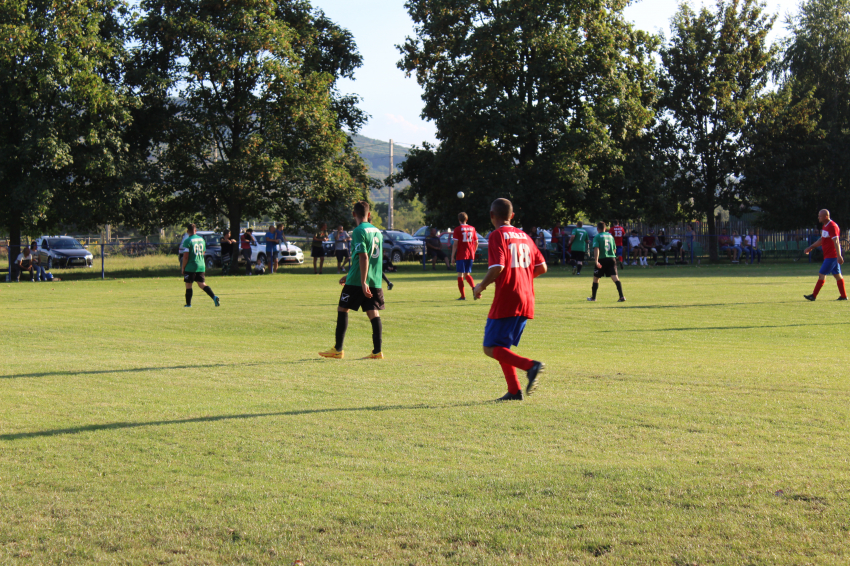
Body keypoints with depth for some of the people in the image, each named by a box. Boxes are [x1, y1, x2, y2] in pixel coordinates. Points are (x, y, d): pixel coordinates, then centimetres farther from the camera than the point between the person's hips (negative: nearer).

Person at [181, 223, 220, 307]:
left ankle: (188, 304, 13)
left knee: (188, 285, 7)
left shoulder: (187, 241, -11)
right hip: (201, 266, 6)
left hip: (190, 267, -6)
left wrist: (183, 268, -5)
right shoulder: (201, 239, 9)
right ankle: (214, 297, -14)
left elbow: (186, 256, -14)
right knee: (202, 284, 6)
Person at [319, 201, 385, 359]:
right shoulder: (377, 231, 15)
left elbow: (364, 257, -19)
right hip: (375, 281, 6)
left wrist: (363, 282, -23)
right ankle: (377, 351, -3)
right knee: (373, 314, 4)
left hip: (358, 281, -6)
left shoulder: (359, 231, -9)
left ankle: (338, 349, 6)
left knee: (342, 310, 5)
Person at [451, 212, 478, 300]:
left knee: (460, 275, 2)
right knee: (467, 274, 16)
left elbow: (455, 244, -11)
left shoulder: (457, 229, -6)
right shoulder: (472, 229, 8)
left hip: (461, 256, -5)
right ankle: (474, 288, -10)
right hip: (470, 255, 5)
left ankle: (463, 296, 1)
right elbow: (476, 243, 11)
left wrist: (452, 256, -7)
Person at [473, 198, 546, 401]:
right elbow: (541, 267, 15)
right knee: (501, 347, 17)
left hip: (506, 301, -8)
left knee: (491, 349, -6)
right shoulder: (524, 236, 15)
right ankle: (514, 391, 9)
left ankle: (530, 365, -23)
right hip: (527, 300, 8)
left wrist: (481, 286, -5)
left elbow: (497, 268, -20)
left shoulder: (497, 236, -7)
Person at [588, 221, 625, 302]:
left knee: (596, 278, 13)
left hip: (602, 259, -4)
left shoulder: (597, 237, -1)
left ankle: (593, 297, 22)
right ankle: (621, 296, -22)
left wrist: (596, 261, -23)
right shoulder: (610, 236, 15)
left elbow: (596, 249, -15)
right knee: (615, 277, -6)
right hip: (612, 258, 4)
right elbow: (614, 249, 19)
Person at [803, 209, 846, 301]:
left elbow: (836, 242, -23)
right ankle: (844, 296, 14)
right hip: (828, 255, 10)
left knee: (822, 274, -8)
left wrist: (839, 256, -28)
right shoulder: (825, 226, 14)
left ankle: (814, 296, -6)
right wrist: (811, 248, 24)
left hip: (831, 256, -10)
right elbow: (822, 240, 25)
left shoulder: (832, 226, -17)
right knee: (837, 275, 11)